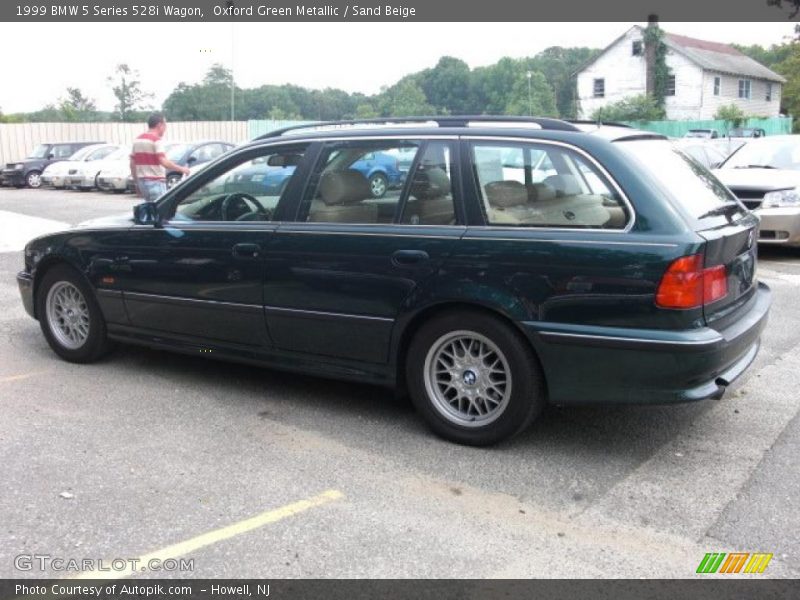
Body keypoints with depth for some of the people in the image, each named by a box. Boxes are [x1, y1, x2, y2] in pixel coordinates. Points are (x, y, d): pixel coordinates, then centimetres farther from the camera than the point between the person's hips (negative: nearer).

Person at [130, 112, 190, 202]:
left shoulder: (138, 140, 14)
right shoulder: (156, 140, -12)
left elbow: (132, 163, 16)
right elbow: (164, 162, -23)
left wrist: (137, 183, 22)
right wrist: (181, 169, -13)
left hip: (142, 181, 9)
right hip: (155, 182, -9)